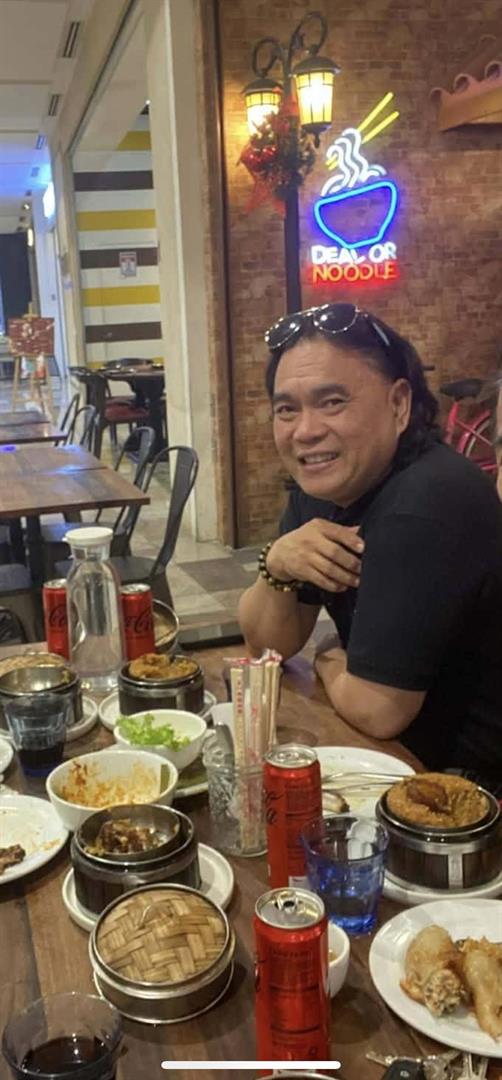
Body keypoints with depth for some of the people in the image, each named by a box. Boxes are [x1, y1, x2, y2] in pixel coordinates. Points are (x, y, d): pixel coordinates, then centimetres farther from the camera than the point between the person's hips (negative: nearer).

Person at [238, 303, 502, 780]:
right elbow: (268, 645, 2)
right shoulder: (321, 485, -2)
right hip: (405, 752, 7)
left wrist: (330, 667, -6)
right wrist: (277, 565, -16)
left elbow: (374, 710, -27)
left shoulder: (427, 506, -28)